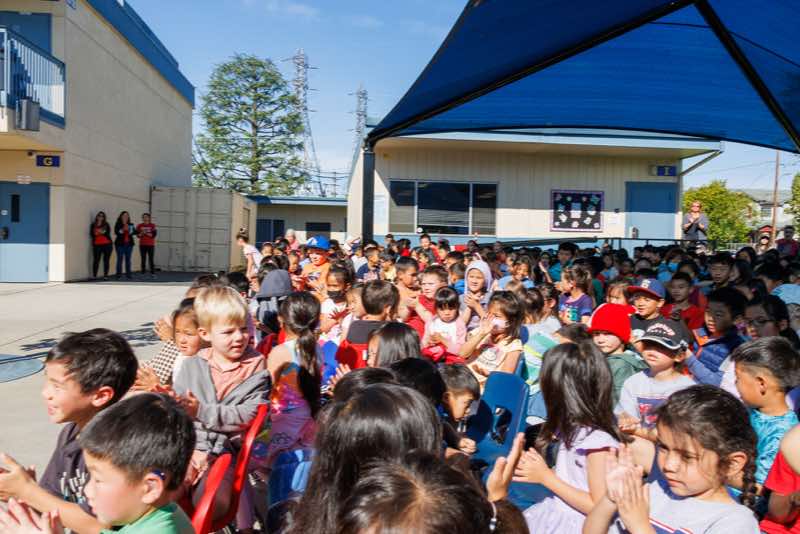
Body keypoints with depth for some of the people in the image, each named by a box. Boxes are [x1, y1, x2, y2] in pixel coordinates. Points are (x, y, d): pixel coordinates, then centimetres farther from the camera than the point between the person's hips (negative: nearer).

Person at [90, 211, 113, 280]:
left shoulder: (106, 225, 8)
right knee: (96, 260, -7)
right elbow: (91, 234, 2)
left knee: (106, 260, 0)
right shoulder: (93, 225, 9)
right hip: (97, 245, 0)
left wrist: (103, 232, -21)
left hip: (107, 244, 0)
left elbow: (108, 233, -3)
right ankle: (94, 276, -3)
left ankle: (105, 275, 4)